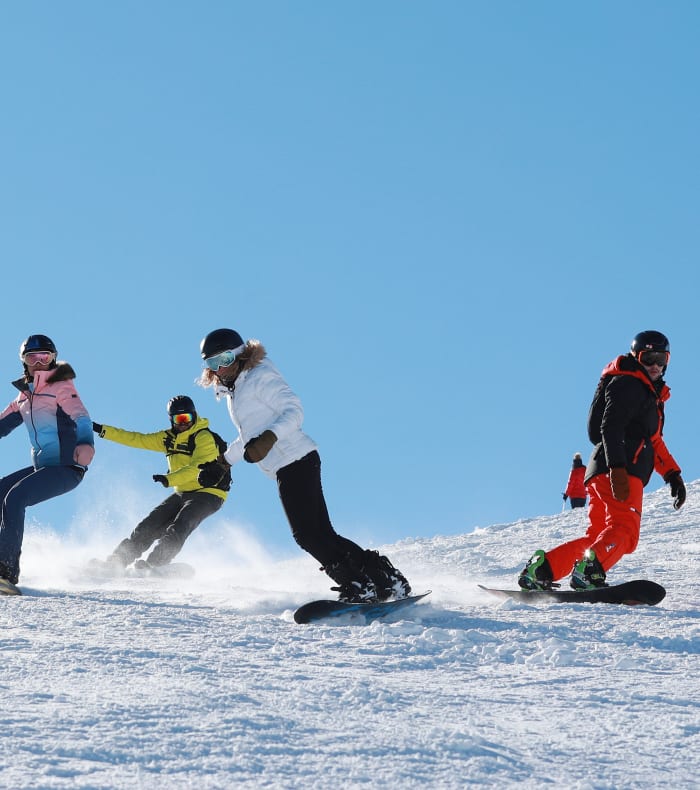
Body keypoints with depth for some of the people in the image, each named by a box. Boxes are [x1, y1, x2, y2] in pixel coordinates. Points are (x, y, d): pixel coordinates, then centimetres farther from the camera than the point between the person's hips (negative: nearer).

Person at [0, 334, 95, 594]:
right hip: (41, 466, 8)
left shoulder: (61, 387, -7)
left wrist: (85, 444, -42)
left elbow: (81, 417, -22)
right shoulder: (26, 395, 16)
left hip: (67, 468, -8)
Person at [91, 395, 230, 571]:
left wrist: (169, 479, -41)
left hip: (208, 493, -8)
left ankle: (155, 563, -40)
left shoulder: (205, 438, -14)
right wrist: (103, 430, 7)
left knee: (178, 528, -28)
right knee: (151, 524, -3)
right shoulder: (168, 438, 10)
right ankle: (118, 560, -3)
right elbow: (138, 440, 12)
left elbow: (197, 468, -27)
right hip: (183, 493, 8)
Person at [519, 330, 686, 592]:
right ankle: (588, 571, -42)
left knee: (597, 537, 7)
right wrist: (617, 469, -27)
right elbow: (610, 428, -15)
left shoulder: (650, 392, 31)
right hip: (617, 470, -10)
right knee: (624, 531, -24)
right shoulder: (627, 384, -2)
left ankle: (541, 568, 2)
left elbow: (654, 442, 38)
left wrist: (672, 474, 29)